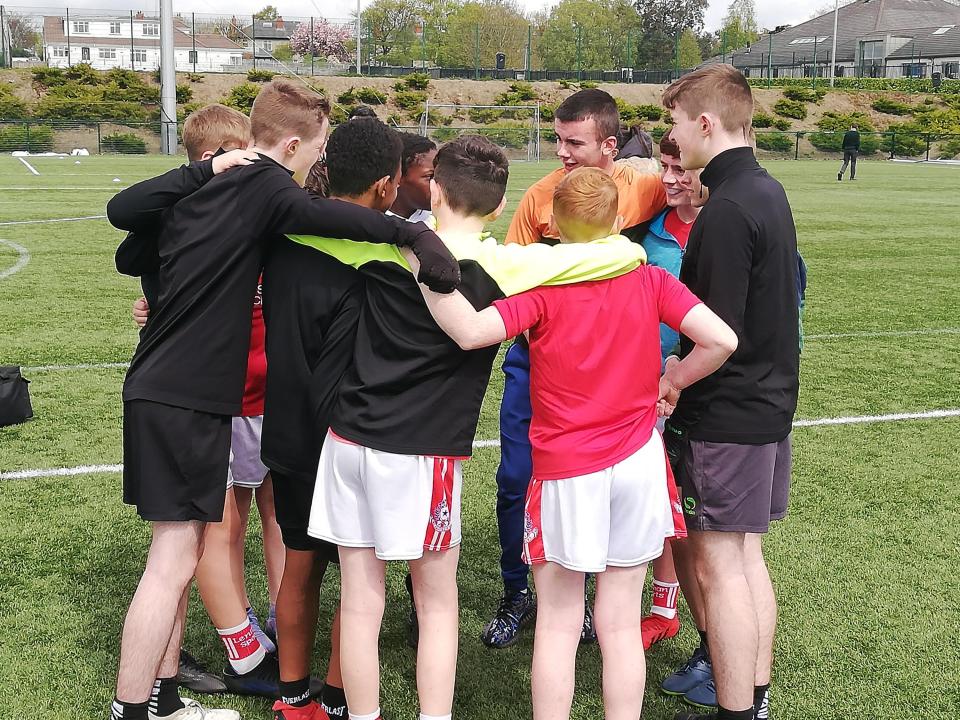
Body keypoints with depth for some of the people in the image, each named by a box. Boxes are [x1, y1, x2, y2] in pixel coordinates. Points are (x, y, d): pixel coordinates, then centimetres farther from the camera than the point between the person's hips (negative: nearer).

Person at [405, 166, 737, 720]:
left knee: (558, 623, 9)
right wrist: (670, 383, 5)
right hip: (638, 462, 3)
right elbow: (720, 340, -10)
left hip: (565, 471, -2)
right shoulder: (650, 281, -1)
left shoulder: (543, 288, -10)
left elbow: (470, 331, -25)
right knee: (621, 622, 11)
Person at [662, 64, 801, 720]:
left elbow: (720, 334, -22)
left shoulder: (727, 210, -20)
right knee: (747, 555, 17)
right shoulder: (769, 190, 9)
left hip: (727, 414, -9)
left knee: (719, 562, 0)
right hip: (771, 401, 9)